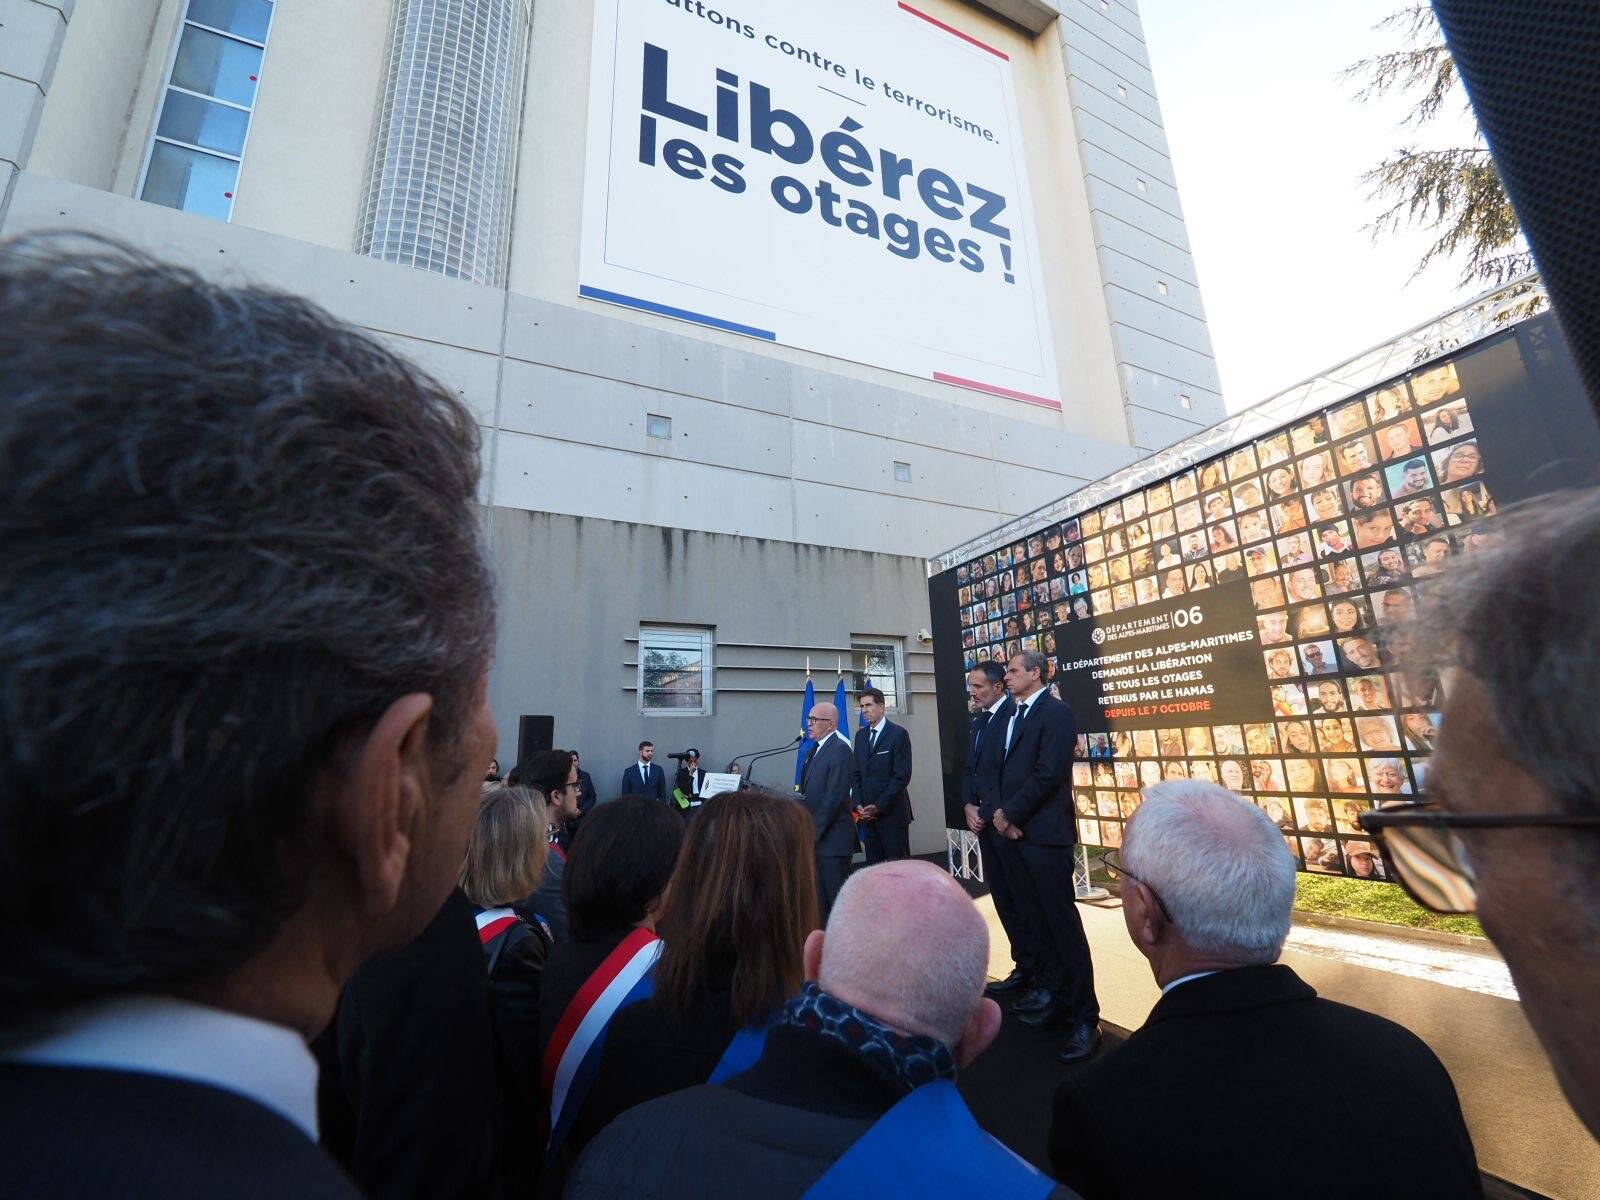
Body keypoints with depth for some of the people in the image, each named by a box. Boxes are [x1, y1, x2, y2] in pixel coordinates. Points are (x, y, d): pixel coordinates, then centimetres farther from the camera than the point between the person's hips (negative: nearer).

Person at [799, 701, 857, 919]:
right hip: (814, 838, 9)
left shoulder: (840, 750, -13)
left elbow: (834, 797, -19)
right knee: (820, 899, 17)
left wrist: (814, 833, -15)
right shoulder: (813, 751, 15)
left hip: (832, 839, -9)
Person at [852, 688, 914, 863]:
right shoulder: (861, 735, 12)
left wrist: (879, 806, -14)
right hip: (868, 814, 5)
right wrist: (858, 804, 0)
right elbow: (857, 773, 13)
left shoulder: (898, 733, -7)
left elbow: (902, 775, -12)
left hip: (892, 813, -5)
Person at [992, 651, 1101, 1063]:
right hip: (1017, 830, 8)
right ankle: (1052, 992, 30)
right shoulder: (1015, 715, 14)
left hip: (1045, 832, -8)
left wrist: (1010, 813, -12)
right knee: (1035, 918, 16)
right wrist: (1001, 811, -3)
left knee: (1062, 921, -2)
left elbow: (1048, 774, -19)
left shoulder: (1055, 712, -12)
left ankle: (1085, 1018, 9)